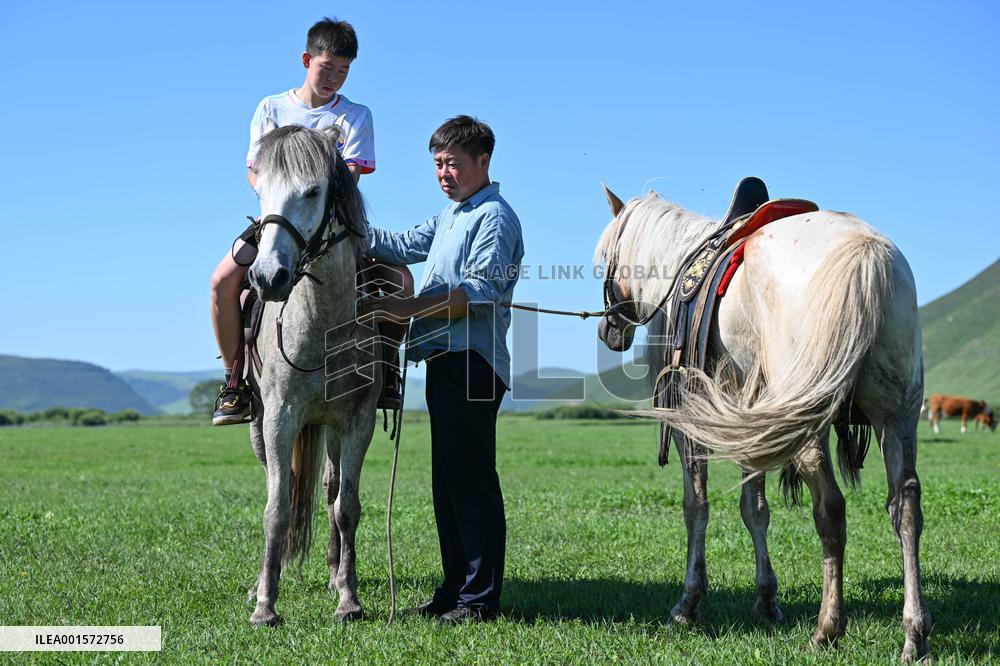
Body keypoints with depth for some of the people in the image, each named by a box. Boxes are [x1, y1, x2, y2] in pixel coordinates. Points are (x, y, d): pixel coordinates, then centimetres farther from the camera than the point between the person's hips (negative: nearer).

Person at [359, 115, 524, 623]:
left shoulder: (495, 216, -9)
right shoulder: (449, 217, 22)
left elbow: (479, 293, -19)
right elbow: (402, 246, 21)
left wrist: (403, 308, -23)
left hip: (471, 362, -10)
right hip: (444, 360, 10)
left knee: (471, 477, -8)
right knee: (448, 479, 12)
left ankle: (481, 597, -4)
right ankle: (455, 589, 19)